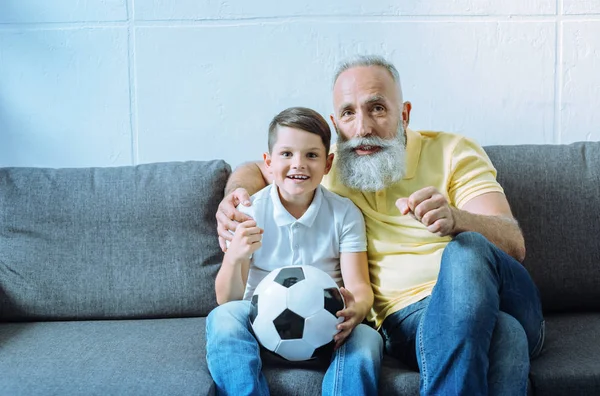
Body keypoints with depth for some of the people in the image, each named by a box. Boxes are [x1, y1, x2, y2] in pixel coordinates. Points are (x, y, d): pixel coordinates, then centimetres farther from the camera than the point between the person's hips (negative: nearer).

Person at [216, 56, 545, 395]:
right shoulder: (328, 167, 11)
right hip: (409, 316, -1)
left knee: (467, 250, -35)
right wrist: (235, 196, 1)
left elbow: (514, 244, -9)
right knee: (503, 334, -35)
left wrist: (454, 219, -33)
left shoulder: (453, 152, 3)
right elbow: (254, 170, 28)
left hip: (505, 304, 2)